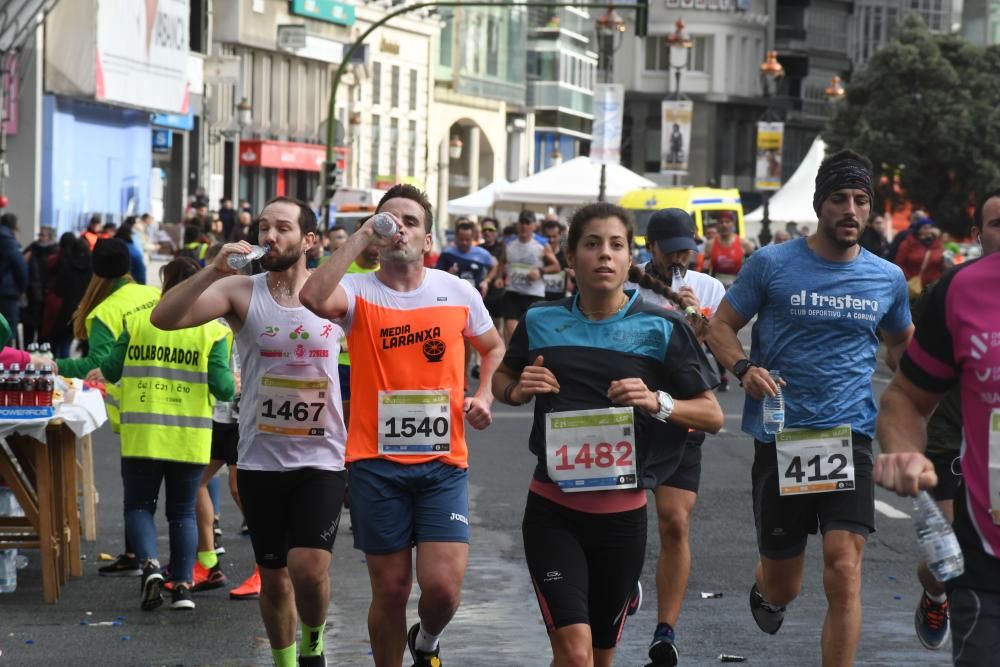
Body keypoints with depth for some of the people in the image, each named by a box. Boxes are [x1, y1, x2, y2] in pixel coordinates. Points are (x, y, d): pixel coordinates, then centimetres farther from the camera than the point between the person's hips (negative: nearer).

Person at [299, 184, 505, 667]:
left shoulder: (458, 292, 5)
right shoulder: (359, 291, -3)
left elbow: (493, 347, 23)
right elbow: (314, 299, -27)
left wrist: (484, 395, 4)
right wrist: (359, 238, -20)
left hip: (443, 462, 1)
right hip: (377, 463, -1)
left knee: (443, 585, -9)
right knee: (391, 589, 5)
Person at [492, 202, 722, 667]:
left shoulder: (662, 328, -3)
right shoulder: (541, 322, 2)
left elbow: (713, 415, 0)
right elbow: (502, 379, 21)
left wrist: (658, 402, -18)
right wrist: (517, 390, -3)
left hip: (623, 511, 1)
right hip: (552, 509, 0)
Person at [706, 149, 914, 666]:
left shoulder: (887, 278, 6)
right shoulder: (771, 264, -3)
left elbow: (901, 343, 23)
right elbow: (721, 326, 3)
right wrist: (743, 368, -17)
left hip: (849, 437, 1)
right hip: (779, 440, -1)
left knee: (844, 568, -17)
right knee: (782, 588, 11)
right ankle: (764, 588, 50)